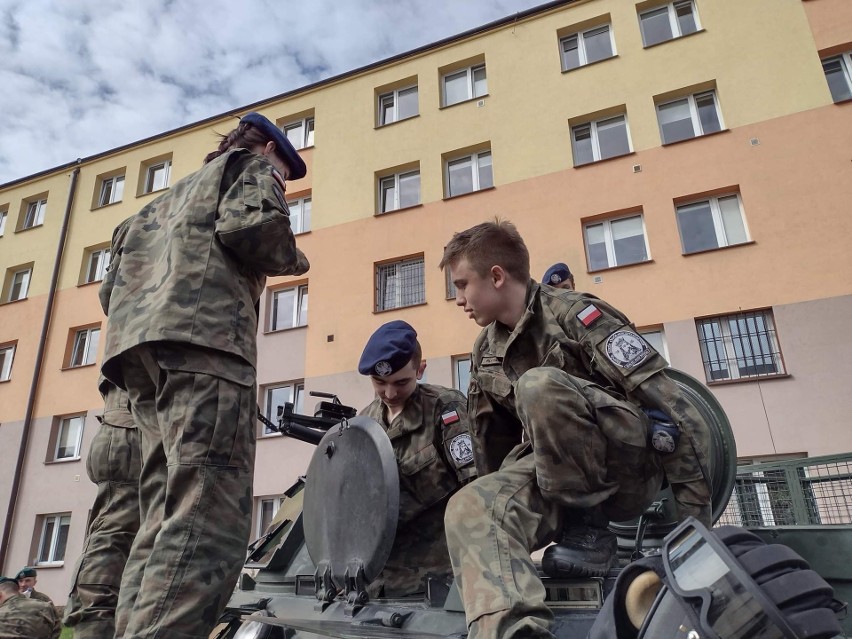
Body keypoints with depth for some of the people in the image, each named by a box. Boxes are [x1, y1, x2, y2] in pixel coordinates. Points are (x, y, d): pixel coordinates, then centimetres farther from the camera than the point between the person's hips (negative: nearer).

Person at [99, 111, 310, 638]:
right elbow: (250, 224, -7)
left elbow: (113, 284, 29)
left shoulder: (173, 195, 39)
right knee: (211, 518, -18)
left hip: (135, 341, 8)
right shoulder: (253, 167, 18)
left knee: (165, 522, 3)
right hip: (203, 337, -8)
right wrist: (293, 260, 11)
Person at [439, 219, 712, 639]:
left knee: (538, 385, -31)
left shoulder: (573, 314, -13)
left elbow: (673, 409, -17)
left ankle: (589, 530, -16)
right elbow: (492, 441, 18)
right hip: (560, 478, 6)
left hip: (632, 468, -5)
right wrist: (500, 502, 23)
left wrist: (696, 517, -17)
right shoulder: (485, 351, 9)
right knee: (468, 508, -24)